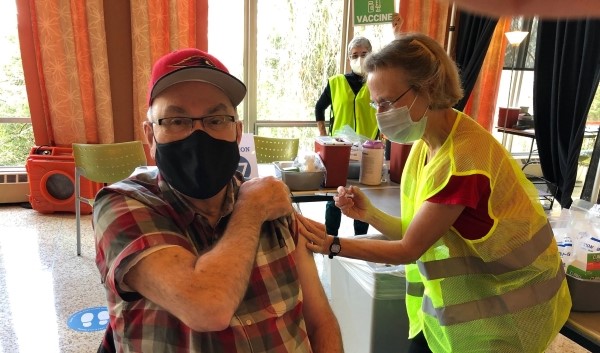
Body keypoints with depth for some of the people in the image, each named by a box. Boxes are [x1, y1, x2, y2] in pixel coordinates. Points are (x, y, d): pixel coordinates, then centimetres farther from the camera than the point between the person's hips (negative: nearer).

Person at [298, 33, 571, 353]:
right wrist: (369, 214, -17)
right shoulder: (426, 142, -3)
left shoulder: (463, 156, -30)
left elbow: (409, 249, -23)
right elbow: (416, 233, -2)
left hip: (505, 302, -7)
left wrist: (332, 245, -23)